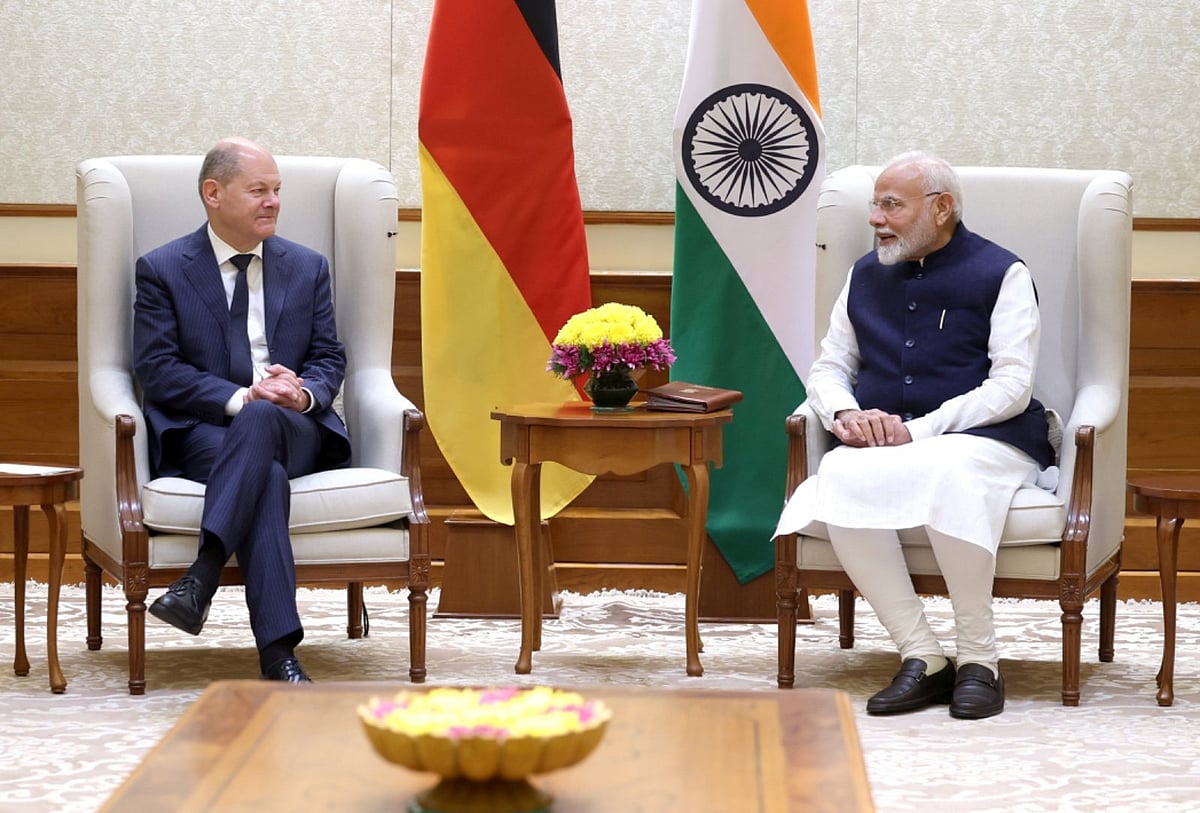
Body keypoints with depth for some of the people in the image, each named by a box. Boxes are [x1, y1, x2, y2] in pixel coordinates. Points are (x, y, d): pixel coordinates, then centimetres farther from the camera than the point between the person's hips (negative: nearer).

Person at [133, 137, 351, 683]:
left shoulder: (307, 267, 17)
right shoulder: (162, 270, 6)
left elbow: (329, 357, 14)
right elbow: (157, 368, -3)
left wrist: (304, 393, -12)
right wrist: (240, 396, -18)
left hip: (295, 430, 2)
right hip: (201, 430, -2)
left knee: (259, 421, -37)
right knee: (264, 472, -38)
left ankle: (203, 575, -48)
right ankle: (278, 653, -48)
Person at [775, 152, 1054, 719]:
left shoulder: (1001, 273, 4)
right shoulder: (866, 276, 21)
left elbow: (1012, 386, -6)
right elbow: (828, 368, 22)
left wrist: (919, 430, -16)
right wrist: (845, 414, -3)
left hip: (986, 439, -4)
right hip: (882, 442, 4)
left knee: (948, 471, -41)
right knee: (840, 475, -32)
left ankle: (979, 660, -26)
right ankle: (921, 659, -27)